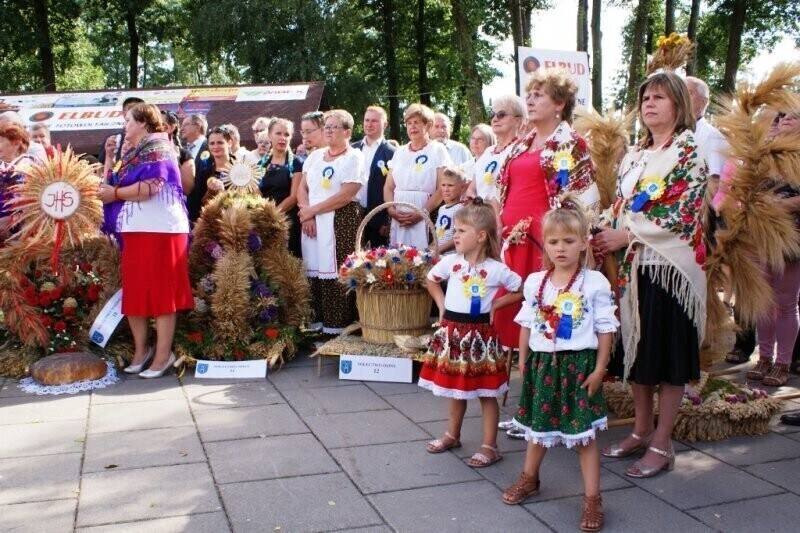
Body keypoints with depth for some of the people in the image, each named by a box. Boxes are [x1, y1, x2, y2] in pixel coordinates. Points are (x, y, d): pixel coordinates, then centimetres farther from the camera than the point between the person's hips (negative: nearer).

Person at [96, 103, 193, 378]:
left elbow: (150, 187, -20)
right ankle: (141, 349, 19)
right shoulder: (132, 153, 21)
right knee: (133, 292, 9)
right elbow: (115, 184, 20)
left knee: (160, 291, -6)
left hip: (158, 230, -9)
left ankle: (163, 355, -2)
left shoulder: (157, 147, -7)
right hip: (134, 230, 9)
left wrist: (115, 194, -10)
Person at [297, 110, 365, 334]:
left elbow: (345, 196, -13)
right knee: (315, 271, 4)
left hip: (341, 222, -6)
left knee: (336, 273, -8)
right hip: (312, 222, 6)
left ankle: (337, 324, -1)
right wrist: (306, 214, -5)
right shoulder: (315, 155, 17)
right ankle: (317, 319, 12)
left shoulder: (354, 157, -3)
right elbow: (302, 187, 12)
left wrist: (313, 210, -9)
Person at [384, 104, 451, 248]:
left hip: (426, 219, -4)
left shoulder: (438, 150, 3)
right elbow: (388, 187, 13)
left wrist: (422, 213, -15)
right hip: (398, 219, 4)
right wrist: (392, 210, -6)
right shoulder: (399, 152, 16)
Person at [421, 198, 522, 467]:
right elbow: (431, 280, 18)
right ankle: (452, 435, 35)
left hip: (479, 333, -4)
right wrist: (441, 304, 7)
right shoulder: (450, 262, -1)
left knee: (486, 392, 5)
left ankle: (490, 446, 15)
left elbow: (521, 291, -2)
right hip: (452, 331, 4)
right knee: (455, 388, 17)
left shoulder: (496, 269, -12)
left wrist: (495, 304, -5)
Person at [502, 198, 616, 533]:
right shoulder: (535, 283, 2)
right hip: (542, 363, 4)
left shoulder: (595, 283, -9)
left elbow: (605, 330, -6)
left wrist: (599, 369, -9)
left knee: (584, 434, 1)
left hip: (579, 364, -4)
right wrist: (523, 361, 10)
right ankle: (529, 478, 40)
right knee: (537, 427, 19)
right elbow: (527, 324, 10)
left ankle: (592, 499, 11)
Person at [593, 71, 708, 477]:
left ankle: (661, 445, 9)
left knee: (668, 353, 0)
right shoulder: (634, 155, 15)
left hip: (670, 264, -7)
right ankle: (641, 431, 25)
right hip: (633, 265, 7)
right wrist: (605, 235, -3)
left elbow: (682, 216, -14)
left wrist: (627, 236, -14)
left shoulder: (689, 152, -5)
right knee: (636, 348, 11)